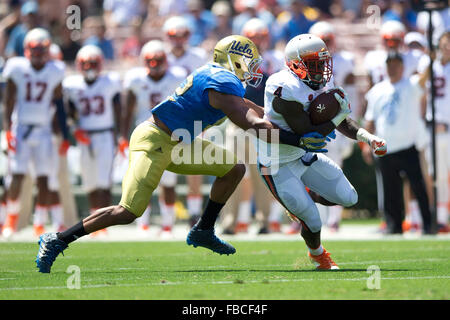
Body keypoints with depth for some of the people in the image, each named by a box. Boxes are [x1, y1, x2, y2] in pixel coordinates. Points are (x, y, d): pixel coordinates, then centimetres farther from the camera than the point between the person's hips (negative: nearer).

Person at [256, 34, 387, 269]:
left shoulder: (321, 84, -3)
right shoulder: (288, 92, -30)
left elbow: (343, 124, 7)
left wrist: (367, 137, -9)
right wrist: (338, 117, -24)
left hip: (304, 156, 8)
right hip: (279, 168, -8)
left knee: (348, 198, 5)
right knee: (312, 222, -4)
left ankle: (302, 198, 29)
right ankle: (317, 254, 31)